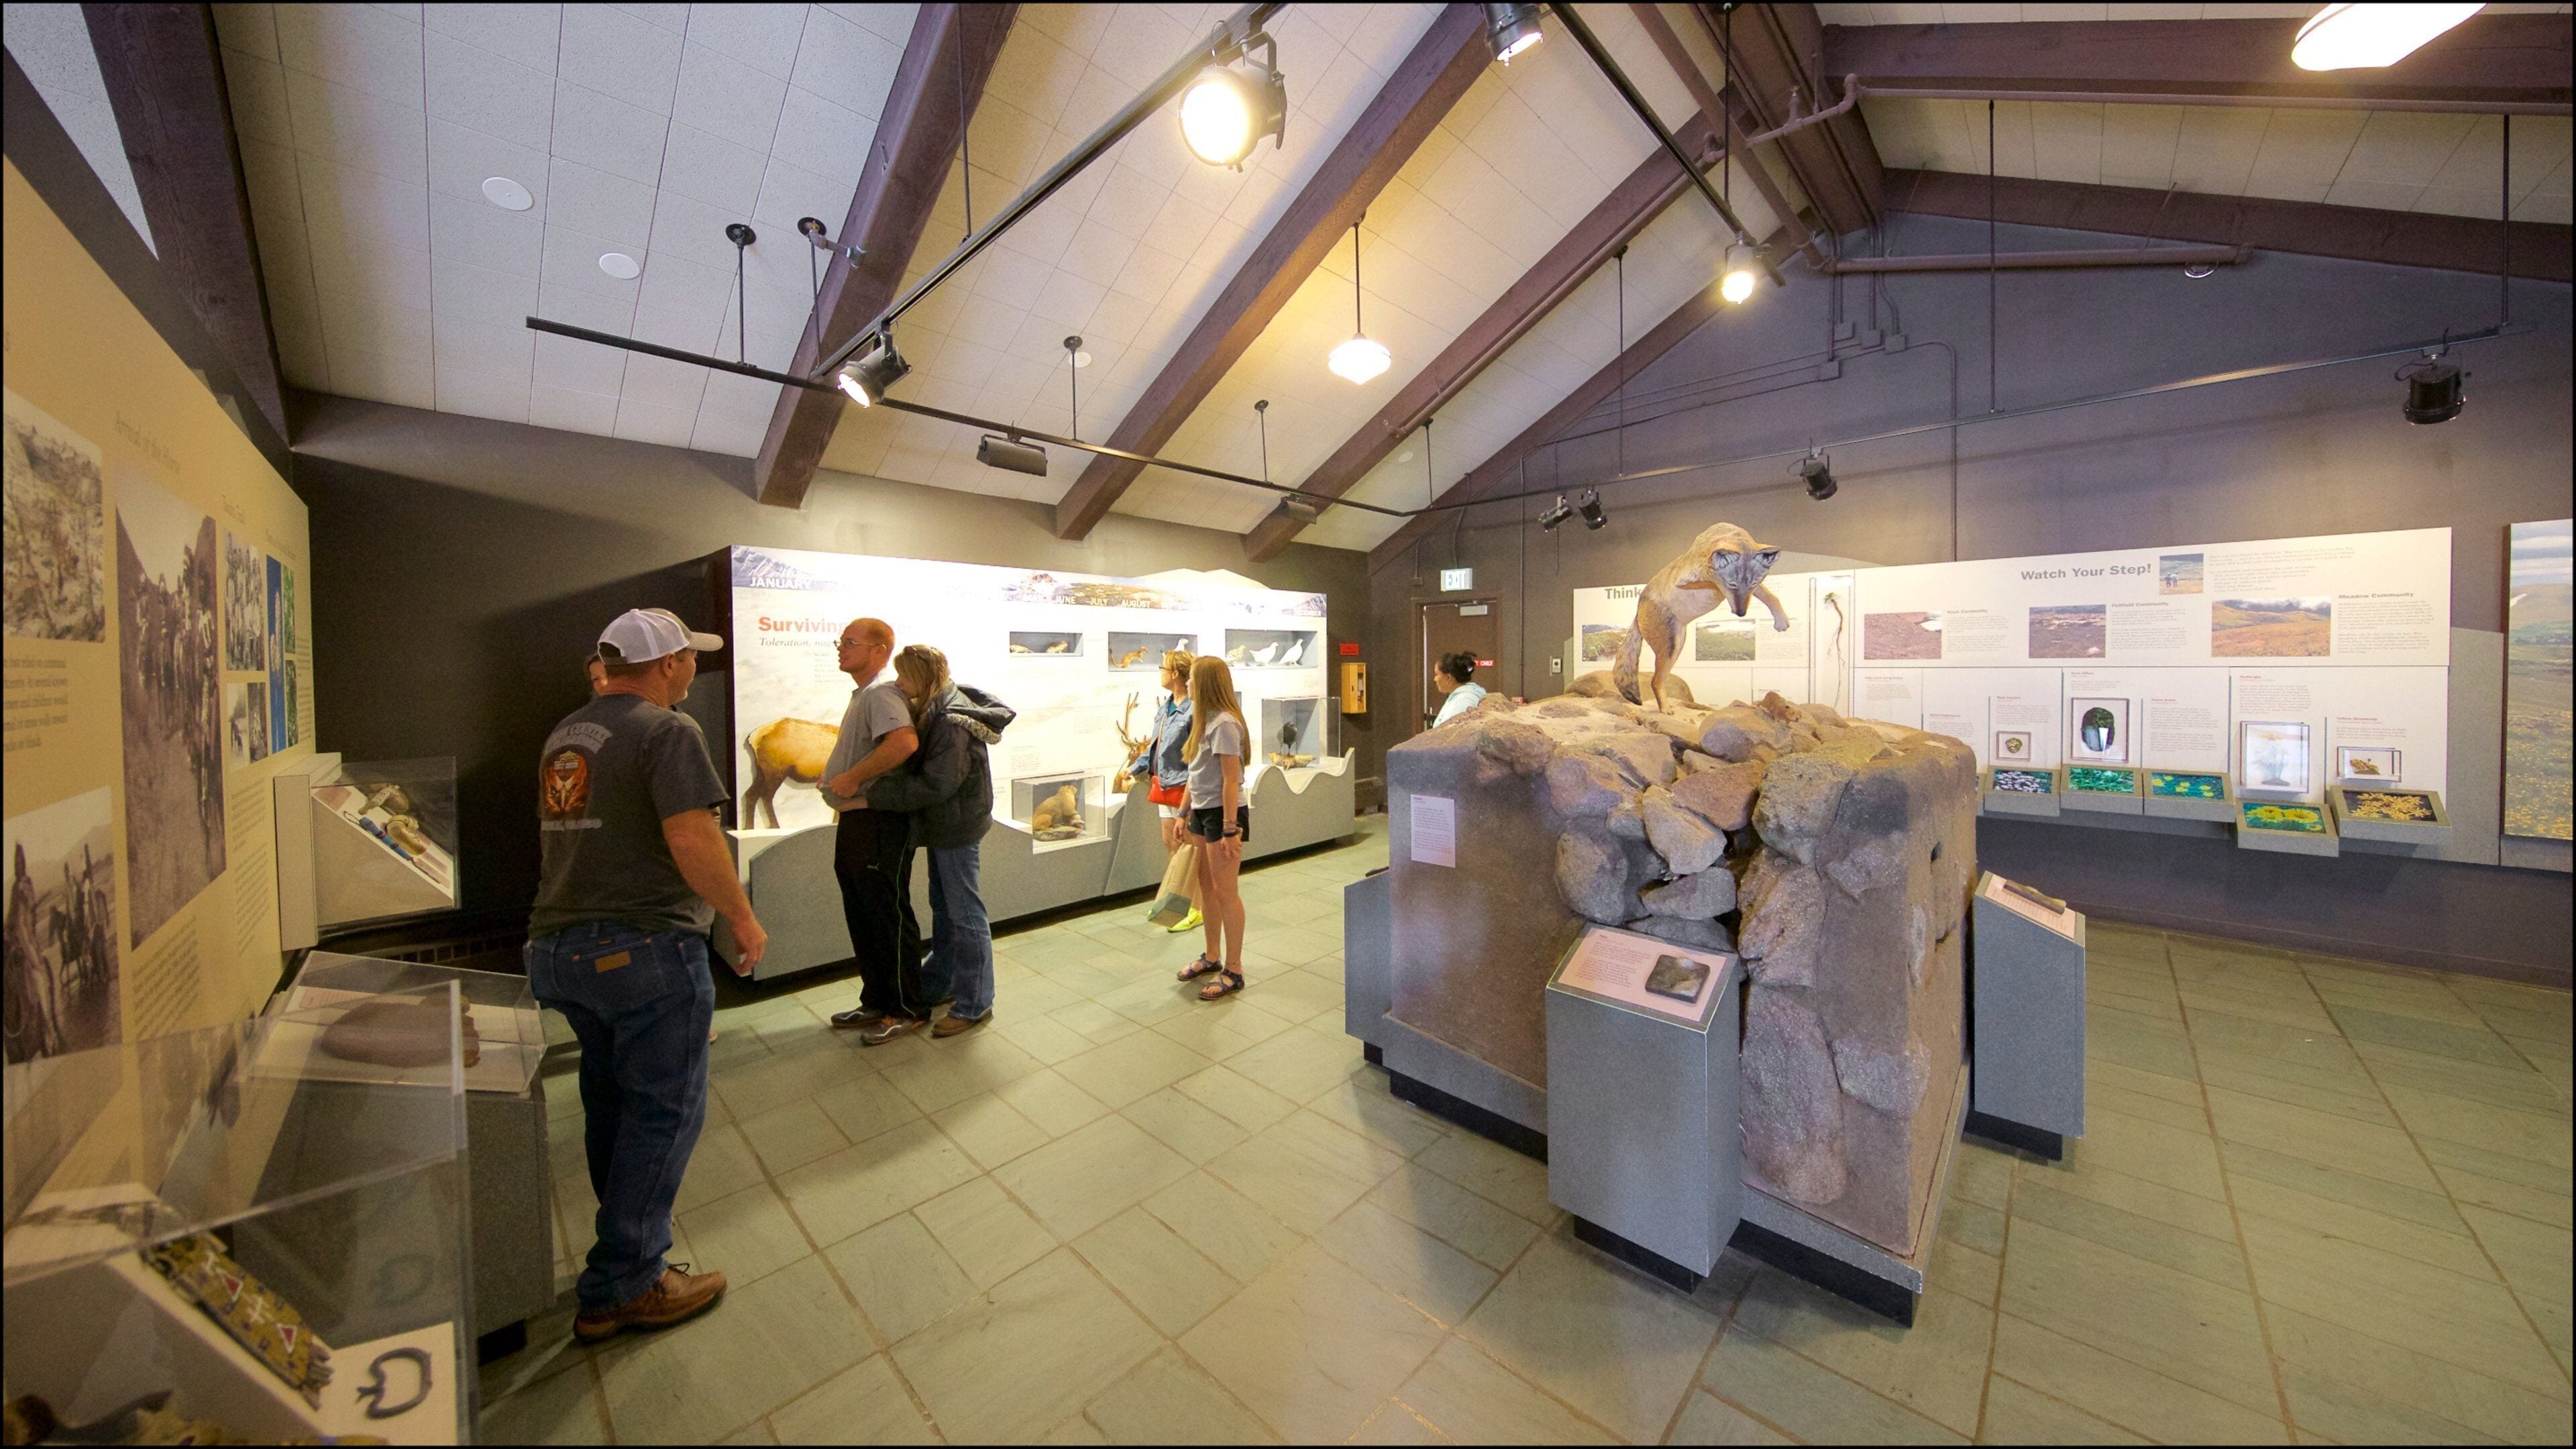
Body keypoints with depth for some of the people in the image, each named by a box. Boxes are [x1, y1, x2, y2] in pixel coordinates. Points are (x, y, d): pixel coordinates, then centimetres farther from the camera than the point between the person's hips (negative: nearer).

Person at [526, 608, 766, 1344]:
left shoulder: (564, 735, 14)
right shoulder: (666, 732, -14)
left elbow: (568, 838, 23)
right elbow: (692, 841, -23)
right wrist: (743, 920, -12)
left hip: (558, 947, 9)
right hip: (645, 950, -9)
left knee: (610, 1104, 21)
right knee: (663, 1112, 4)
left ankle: (630, 1248, 37)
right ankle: (626, 1287, 13)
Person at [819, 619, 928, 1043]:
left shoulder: (880, 694, -16)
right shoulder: (862, 695, 17)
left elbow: (905, 741, -36)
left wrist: (853, 778, -26)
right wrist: (838, 780, 12)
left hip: (879, 822, -11)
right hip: (856, 821, 11)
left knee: (890, 917, 0)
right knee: (862, 917, 18)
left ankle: (907, 1010, 14)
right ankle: (877, 1002, 33)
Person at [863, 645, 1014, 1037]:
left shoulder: (952, 721, -24)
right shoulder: (933, 710, 6)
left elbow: (933, 785, -28)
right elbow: (914, 766, 11)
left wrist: (870, 798, -24)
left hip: (957, 827, -10)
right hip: (943, 826, 10)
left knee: (964, 913, 1)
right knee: (942, 906, 22)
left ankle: (974, 1004, 13)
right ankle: (940, 982, 39)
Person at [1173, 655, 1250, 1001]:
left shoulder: (1224, 723, -19)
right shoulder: (1204, 719, 10)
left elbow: (1231, 780, -21)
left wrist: (1230, 829, -21)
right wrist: (1185, 813, 15)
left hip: (1223, 813, -9)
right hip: (1203, 812, 9)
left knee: (1225, 891, 0)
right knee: (1206, 885, 17)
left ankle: (1233, 971, 12)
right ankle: (1212, 957, 33)